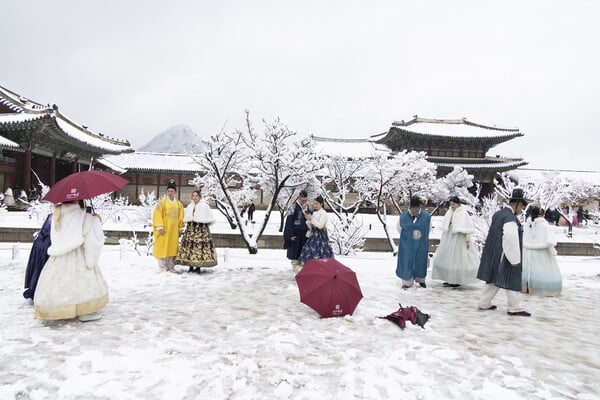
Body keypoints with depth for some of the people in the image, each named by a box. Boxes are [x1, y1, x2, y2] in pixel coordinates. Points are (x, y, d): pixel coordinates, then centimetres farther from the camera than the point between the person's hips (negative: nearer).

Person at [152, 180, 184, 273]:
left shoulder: (179, 204, 10)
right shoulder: (162, 202, -5)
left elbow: (181, 217, 15)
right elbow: (157, 215, -10)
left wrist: (180, 228, 11)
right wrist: (160, 227, -15)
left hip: (174, 230, 5)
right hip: (164, 230, -5)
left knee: (173, 248, 9)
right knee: (163, 248, -2)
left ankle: (171, 267, 19)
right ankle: (163, 268, 5)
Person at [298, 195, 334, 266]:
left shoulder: (323, 213, -9)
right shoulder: (314, 213, 12)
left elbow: (320, 225, -17)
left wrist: (311, 218, -18)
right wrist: (308, 220, -3)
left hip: (320, 235, -7)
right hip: (313, 235, 7)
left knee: (318, 253, -11)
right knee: (310, 251, 4)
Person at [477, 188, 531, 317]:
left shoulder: (498, 214, 9)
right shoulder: (510, 218, -20)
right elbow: (510, 239, -25)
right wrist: (515, 259, -18)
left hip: (494, 255, 9)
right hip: (504, 255, -9)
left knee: (494, 279, 16)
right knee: (511, 281, 4)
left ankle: (484, 303, 22)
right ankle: (514, 308, 15)